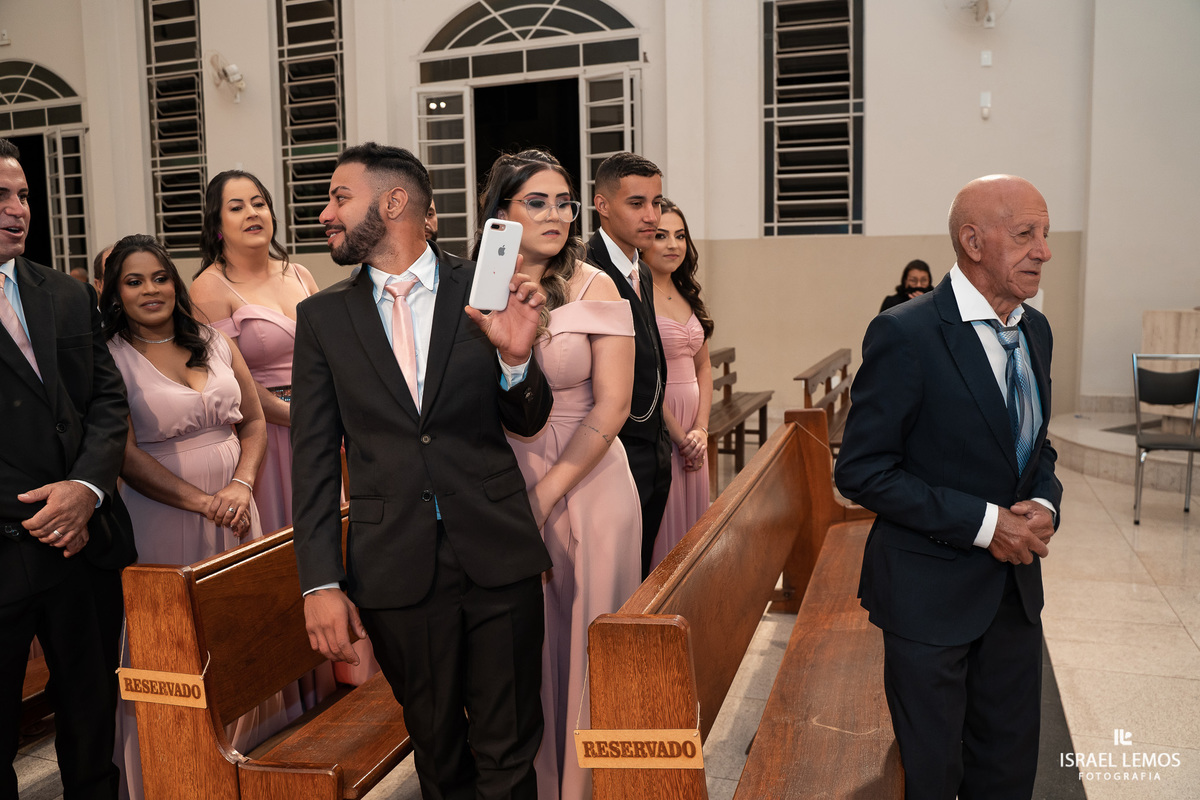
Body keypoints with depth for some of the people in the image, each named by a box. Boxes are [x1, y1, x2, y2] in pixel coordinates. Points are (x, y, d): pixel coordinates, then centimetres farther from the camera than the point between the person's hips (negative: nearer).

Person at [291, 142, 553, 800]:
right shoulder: (322, 317, 4)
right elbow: (313, 459, 3)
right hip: (395, 567, 1)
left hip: (498, 557, -1)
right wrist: (320, 583, -4)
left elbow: (527, 421, 7)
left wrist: (515, 355, -14)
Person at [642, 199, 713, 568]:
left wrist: (701, 429, 2)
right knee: (660, 528, 0)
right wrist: (679, 435, -12)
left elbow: (703, 366, 15)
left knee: (691, 522, 14)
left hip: (692, 431, 8)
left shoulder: (687, 295, 13)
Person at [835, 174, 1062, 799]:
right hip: (933, 589, -6)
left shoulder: (1035, 330, 5)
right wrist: (982, 522, -21)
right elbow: (860, 471, -18)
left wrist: (1045, 503, -6)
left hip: (1016, 585, 7)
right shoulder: (905, 334, -18)